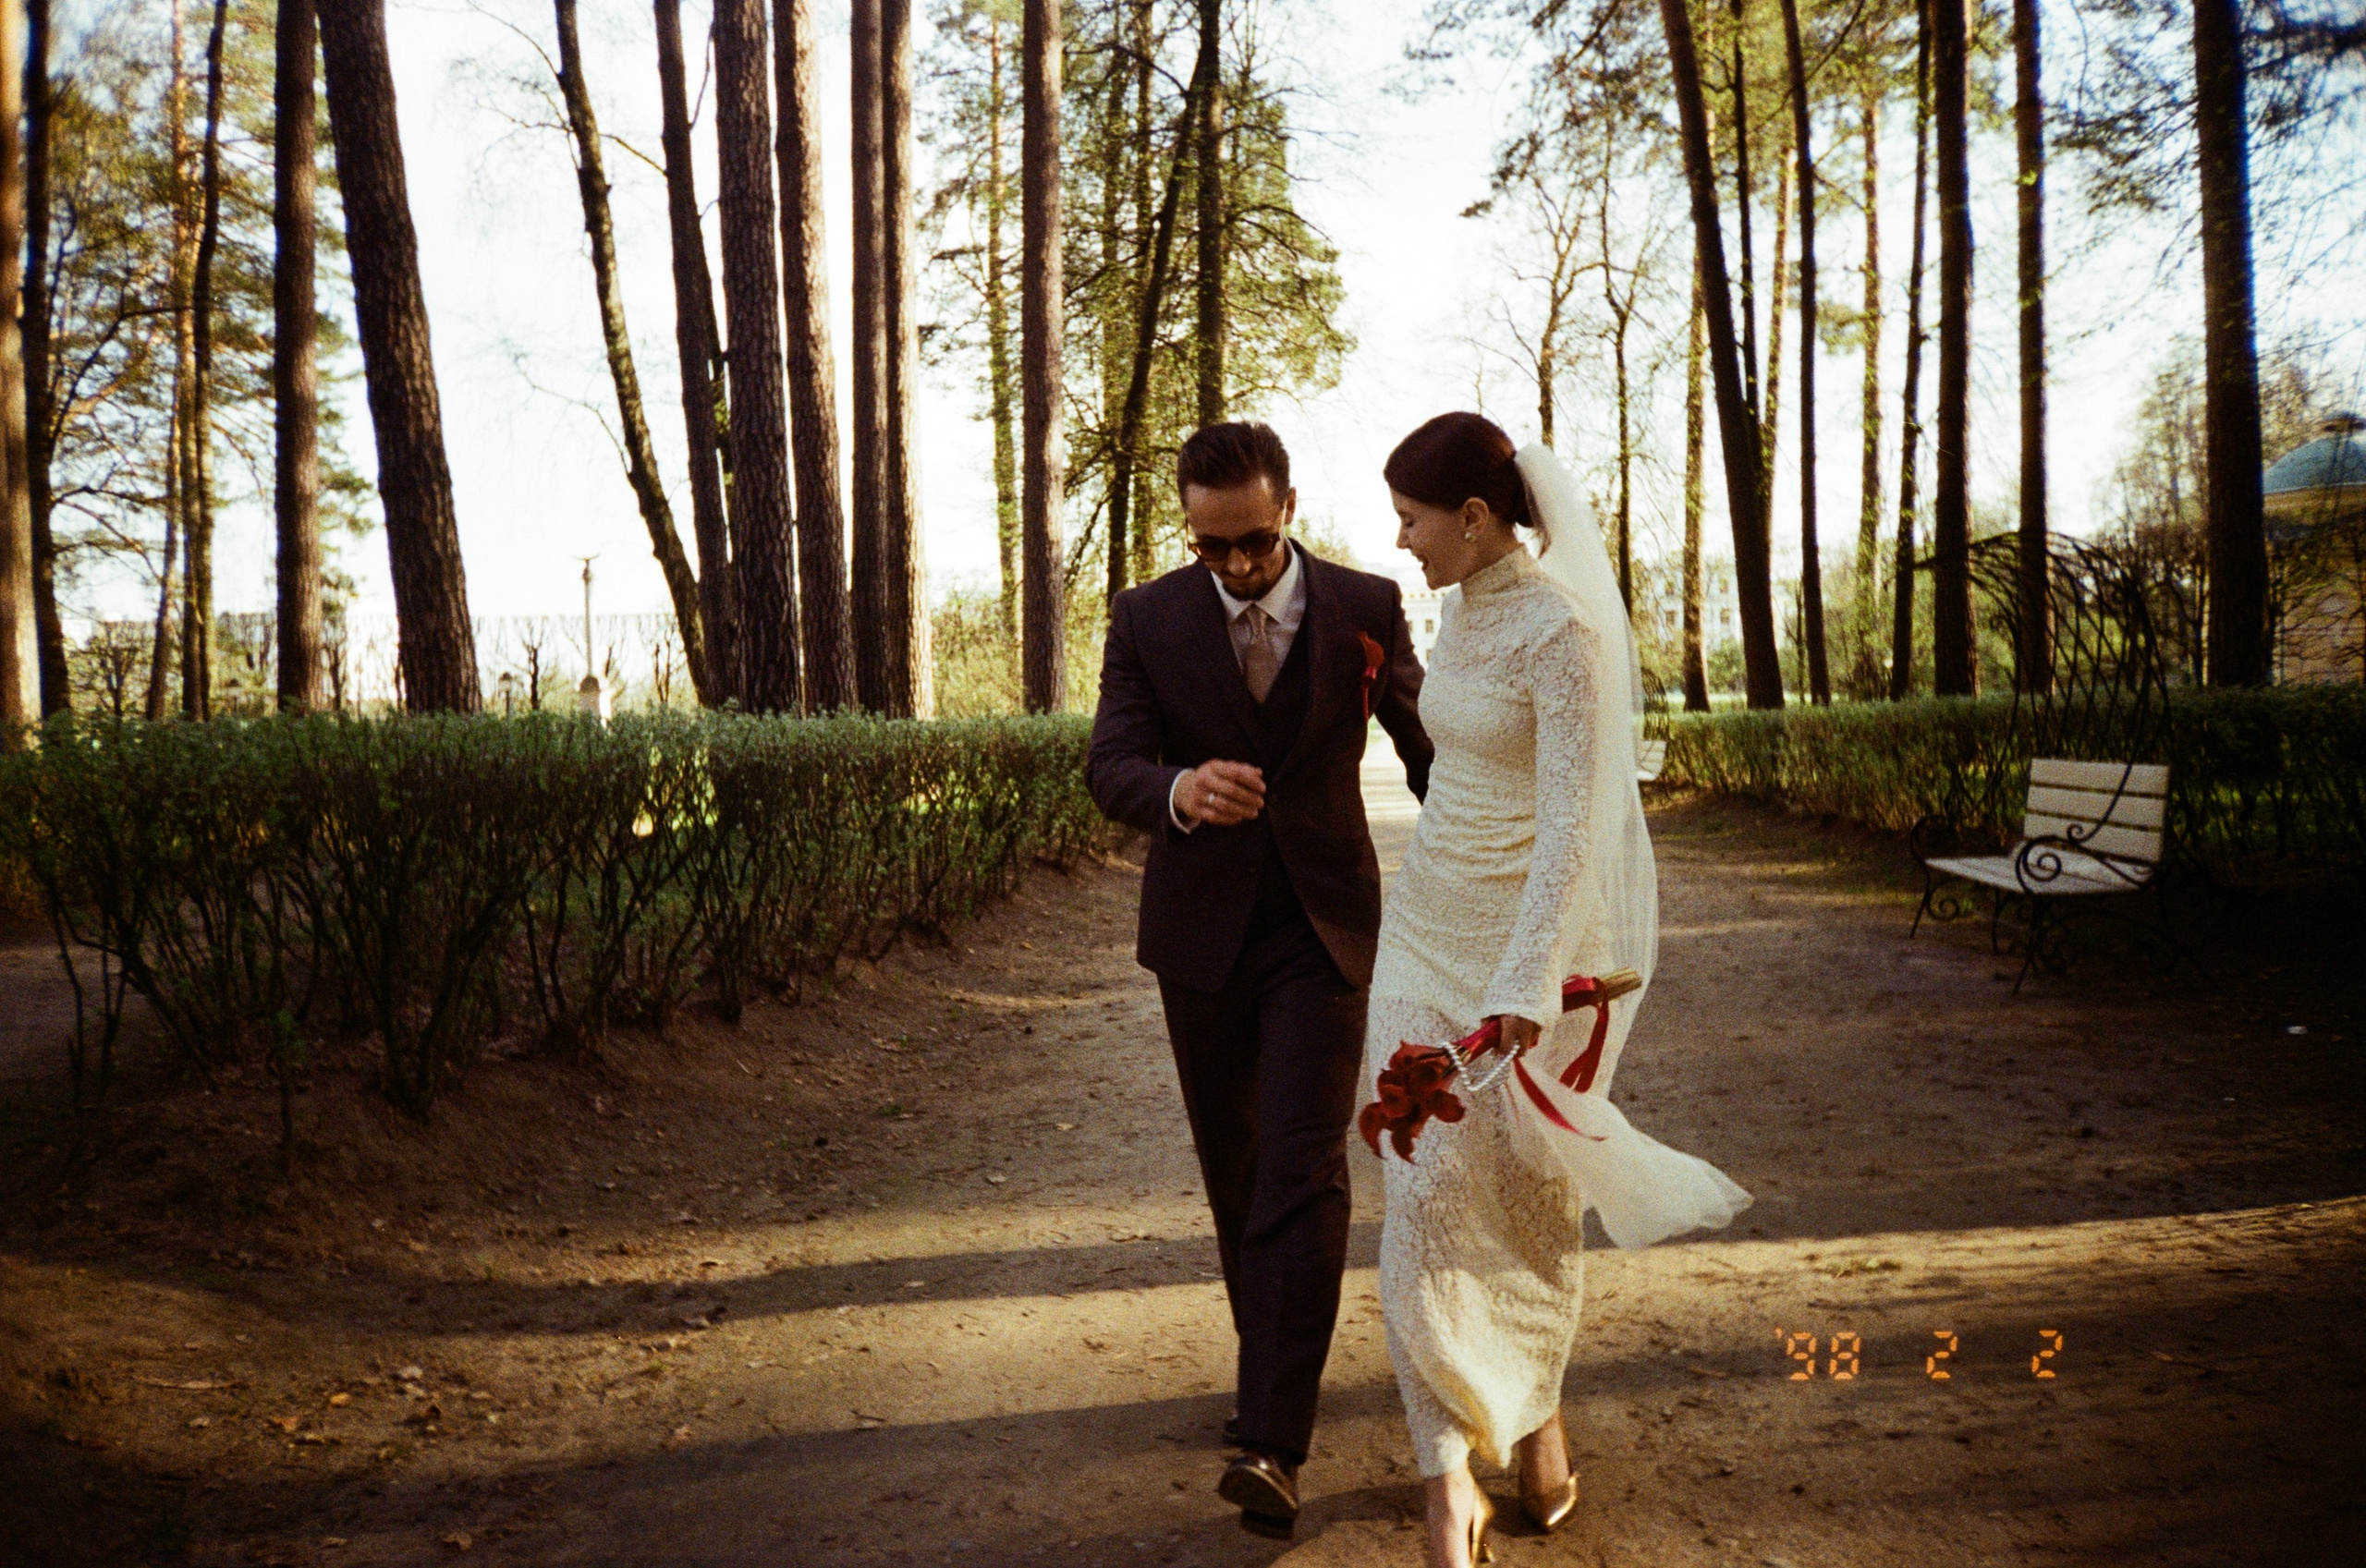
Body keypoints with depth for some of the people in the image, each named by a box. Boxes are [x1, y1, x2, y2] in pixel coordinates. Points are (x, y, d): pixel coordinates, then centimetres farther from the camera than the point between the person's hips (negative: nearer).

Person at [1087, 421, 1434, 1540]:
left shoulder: (1367, 606, -4)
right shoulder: (1147, 619, -5)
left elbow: (1425, 742, 9)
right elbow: (1110, 766, -14)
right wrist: (1180, 792, -38)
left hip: (1321, 924, -2)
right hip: (1201, 931, 2)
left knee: (1303, 1173, -12)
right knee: (1231, 1172, 15)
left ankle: (1272, 1442, -9)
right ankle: (1267, 1364, 36)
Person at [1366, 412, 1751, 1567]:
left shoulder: (1563, 629, -19)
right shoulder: (1462, 608, 6)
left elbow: (1574, 828, -25)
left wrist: (1518, 994, -32)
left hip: (1539, 937, -6)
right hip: (1431, 924, 7)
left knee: (1529, 1202, 11)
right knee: (1426, 1192, -2)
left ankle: (1537, 1417, 38)